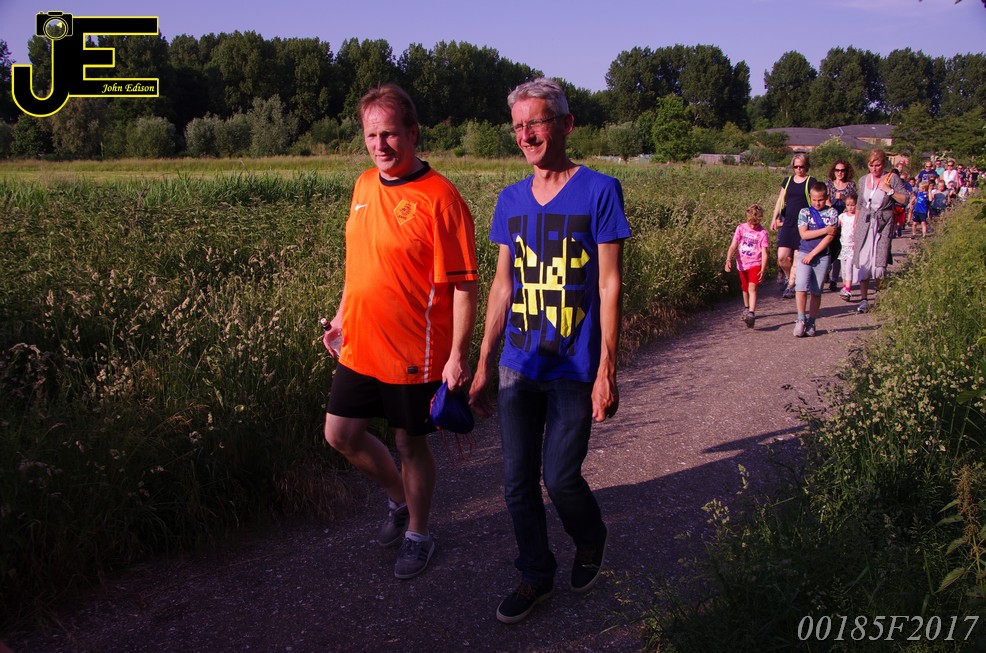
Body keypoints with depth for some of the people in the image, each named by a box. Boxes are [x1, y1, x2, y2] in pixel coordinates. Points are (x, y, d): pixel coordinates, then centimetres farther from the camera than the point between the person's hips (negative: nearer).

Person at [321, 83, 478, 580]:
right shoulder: (364, 185, 7)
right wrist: (342, 314, 21)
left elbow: (463, 285, -17)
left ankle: (418, 533, 33)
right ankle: (399, 499, 38)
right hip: (360, 347, 7)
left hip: (413, 354, -7)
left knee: (411, 444, 8)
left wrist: (458, 357, -19)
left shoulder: (439, 198, -16)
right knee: (341, 433, 12)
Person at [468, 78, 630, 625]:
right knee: (518, 481, 8)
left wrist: (606, 371, -12)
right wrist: (483, 364, 9)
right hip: (518, 367, 4)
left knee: (560, 477, 0)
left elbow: (610, 285, -9)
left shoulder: (599, 191, -8)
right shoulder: (511, 200, 6)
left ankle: (591, 540, 33)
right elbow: (502, 286, 10)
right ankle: (536, 576, 29)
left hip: (575, 368, -4)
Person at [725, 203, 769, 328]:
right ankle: (746, 308, 44)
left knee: (752, 287, -21)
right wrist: (728, 260, -23)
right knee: (745, 288, 20)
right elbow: (733, 246, -8)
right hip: (742, 264, 4)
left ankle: (751, 313, -31)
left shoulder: (763, 233, -8)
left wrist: (763, 270, -18)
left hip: (755, 264, -4)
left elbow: (764, 253, -10)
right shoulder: (741, 228, -2)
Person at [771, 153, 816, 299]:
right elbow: (780, 200, 15)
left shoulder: (811, 182, 1)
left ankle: (790, 286, 3)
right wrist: (775, 218, 8)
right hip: (788, 223, 3)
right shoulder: (787, 181, 12)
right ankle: (787, 276, 24)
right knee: (782, 257, -4)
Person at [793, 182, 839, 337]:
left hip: (822, 256, 0)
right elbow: (804, 234, -6)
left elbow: (830, 237, -6)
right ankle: (801, 319, -4)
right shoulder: (804, 212, 6)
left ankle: (811, 323, 12)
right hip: (804, 254, 0)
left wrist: (812, 254, -11)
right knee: (801, 286, -16)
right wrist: (825, 230, -11)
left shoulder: (832, 213, 3)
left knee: (816, 291, 4)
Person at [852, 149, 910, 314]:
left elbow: (905, 200, -3)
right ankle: (864, 298, 1)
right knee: (862, 260, -3)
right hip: (865, 223, 3)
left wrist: (890, 191, -15)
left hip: (884, 223, -3)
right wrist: (855, 226, 17)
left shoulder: (892, 178, -1)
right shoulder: (863, 180, 10)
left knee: (880, 261, -6)